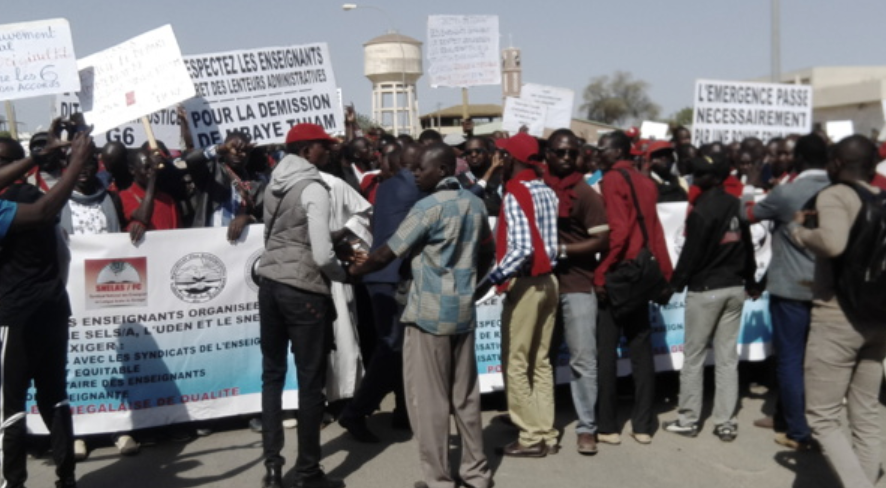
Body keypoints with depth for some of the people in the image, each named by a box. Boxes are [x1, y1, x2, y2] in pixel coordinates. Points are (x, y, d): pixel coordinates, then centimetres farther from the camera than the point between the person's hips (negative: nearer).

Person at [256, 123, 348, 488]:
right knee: (310, 381, 3)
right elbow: (322, 256, -20)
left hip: (270, 284, 7)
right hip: (303, 291, -7)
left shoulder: (274, 184, 9)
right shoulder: (314, 189, -14)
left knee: (272, 374, 14)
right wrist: (345, 274, 0)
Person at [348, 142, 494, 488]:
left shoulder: (429, 206, -13)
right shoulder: (476, 204, 8)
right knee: (465, 395, 14)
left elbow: (386, 255, -11)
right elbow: (487, 254, 20)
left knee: (429, 398, 1)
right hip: (464, 310, 7)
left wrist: (350, 272, 3)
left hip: (429, 313, -7)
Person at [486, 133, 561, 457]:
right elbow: (555, 240, 7)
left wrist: (492, 278, -23)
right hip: (548, 280, 8)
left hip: (525, 284, -8)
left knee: (515, 363, 2)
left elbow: (521, 249, -24)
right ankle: (546, 433, 18)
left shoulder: (514, 196, -14)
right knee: (540, 361, 14)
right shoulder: (548, 193, 9)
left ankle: (531, 437, 5)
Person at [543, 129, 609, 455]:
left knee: (583, 358, -2)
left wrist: (563, 250, -15)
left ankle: (587, 427, 7)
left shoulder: (586, 194, -3)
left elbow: (601, 241, -7)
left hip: (577, 285, -4)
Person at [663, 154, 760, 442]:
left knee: (693, 356, 5)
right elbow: (747, 246, 14)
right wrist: (750, 281, 25)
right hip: (734, 288, 6)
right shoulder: (737, 206, 5)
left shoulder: (702, 210, -16)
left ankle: (688, 420, 11)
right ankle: (726, 422, 11)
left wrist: (676, 283, 0)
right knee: (728, 357, 8)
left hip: (704, 289, -6)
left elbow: (691, 253, -13)